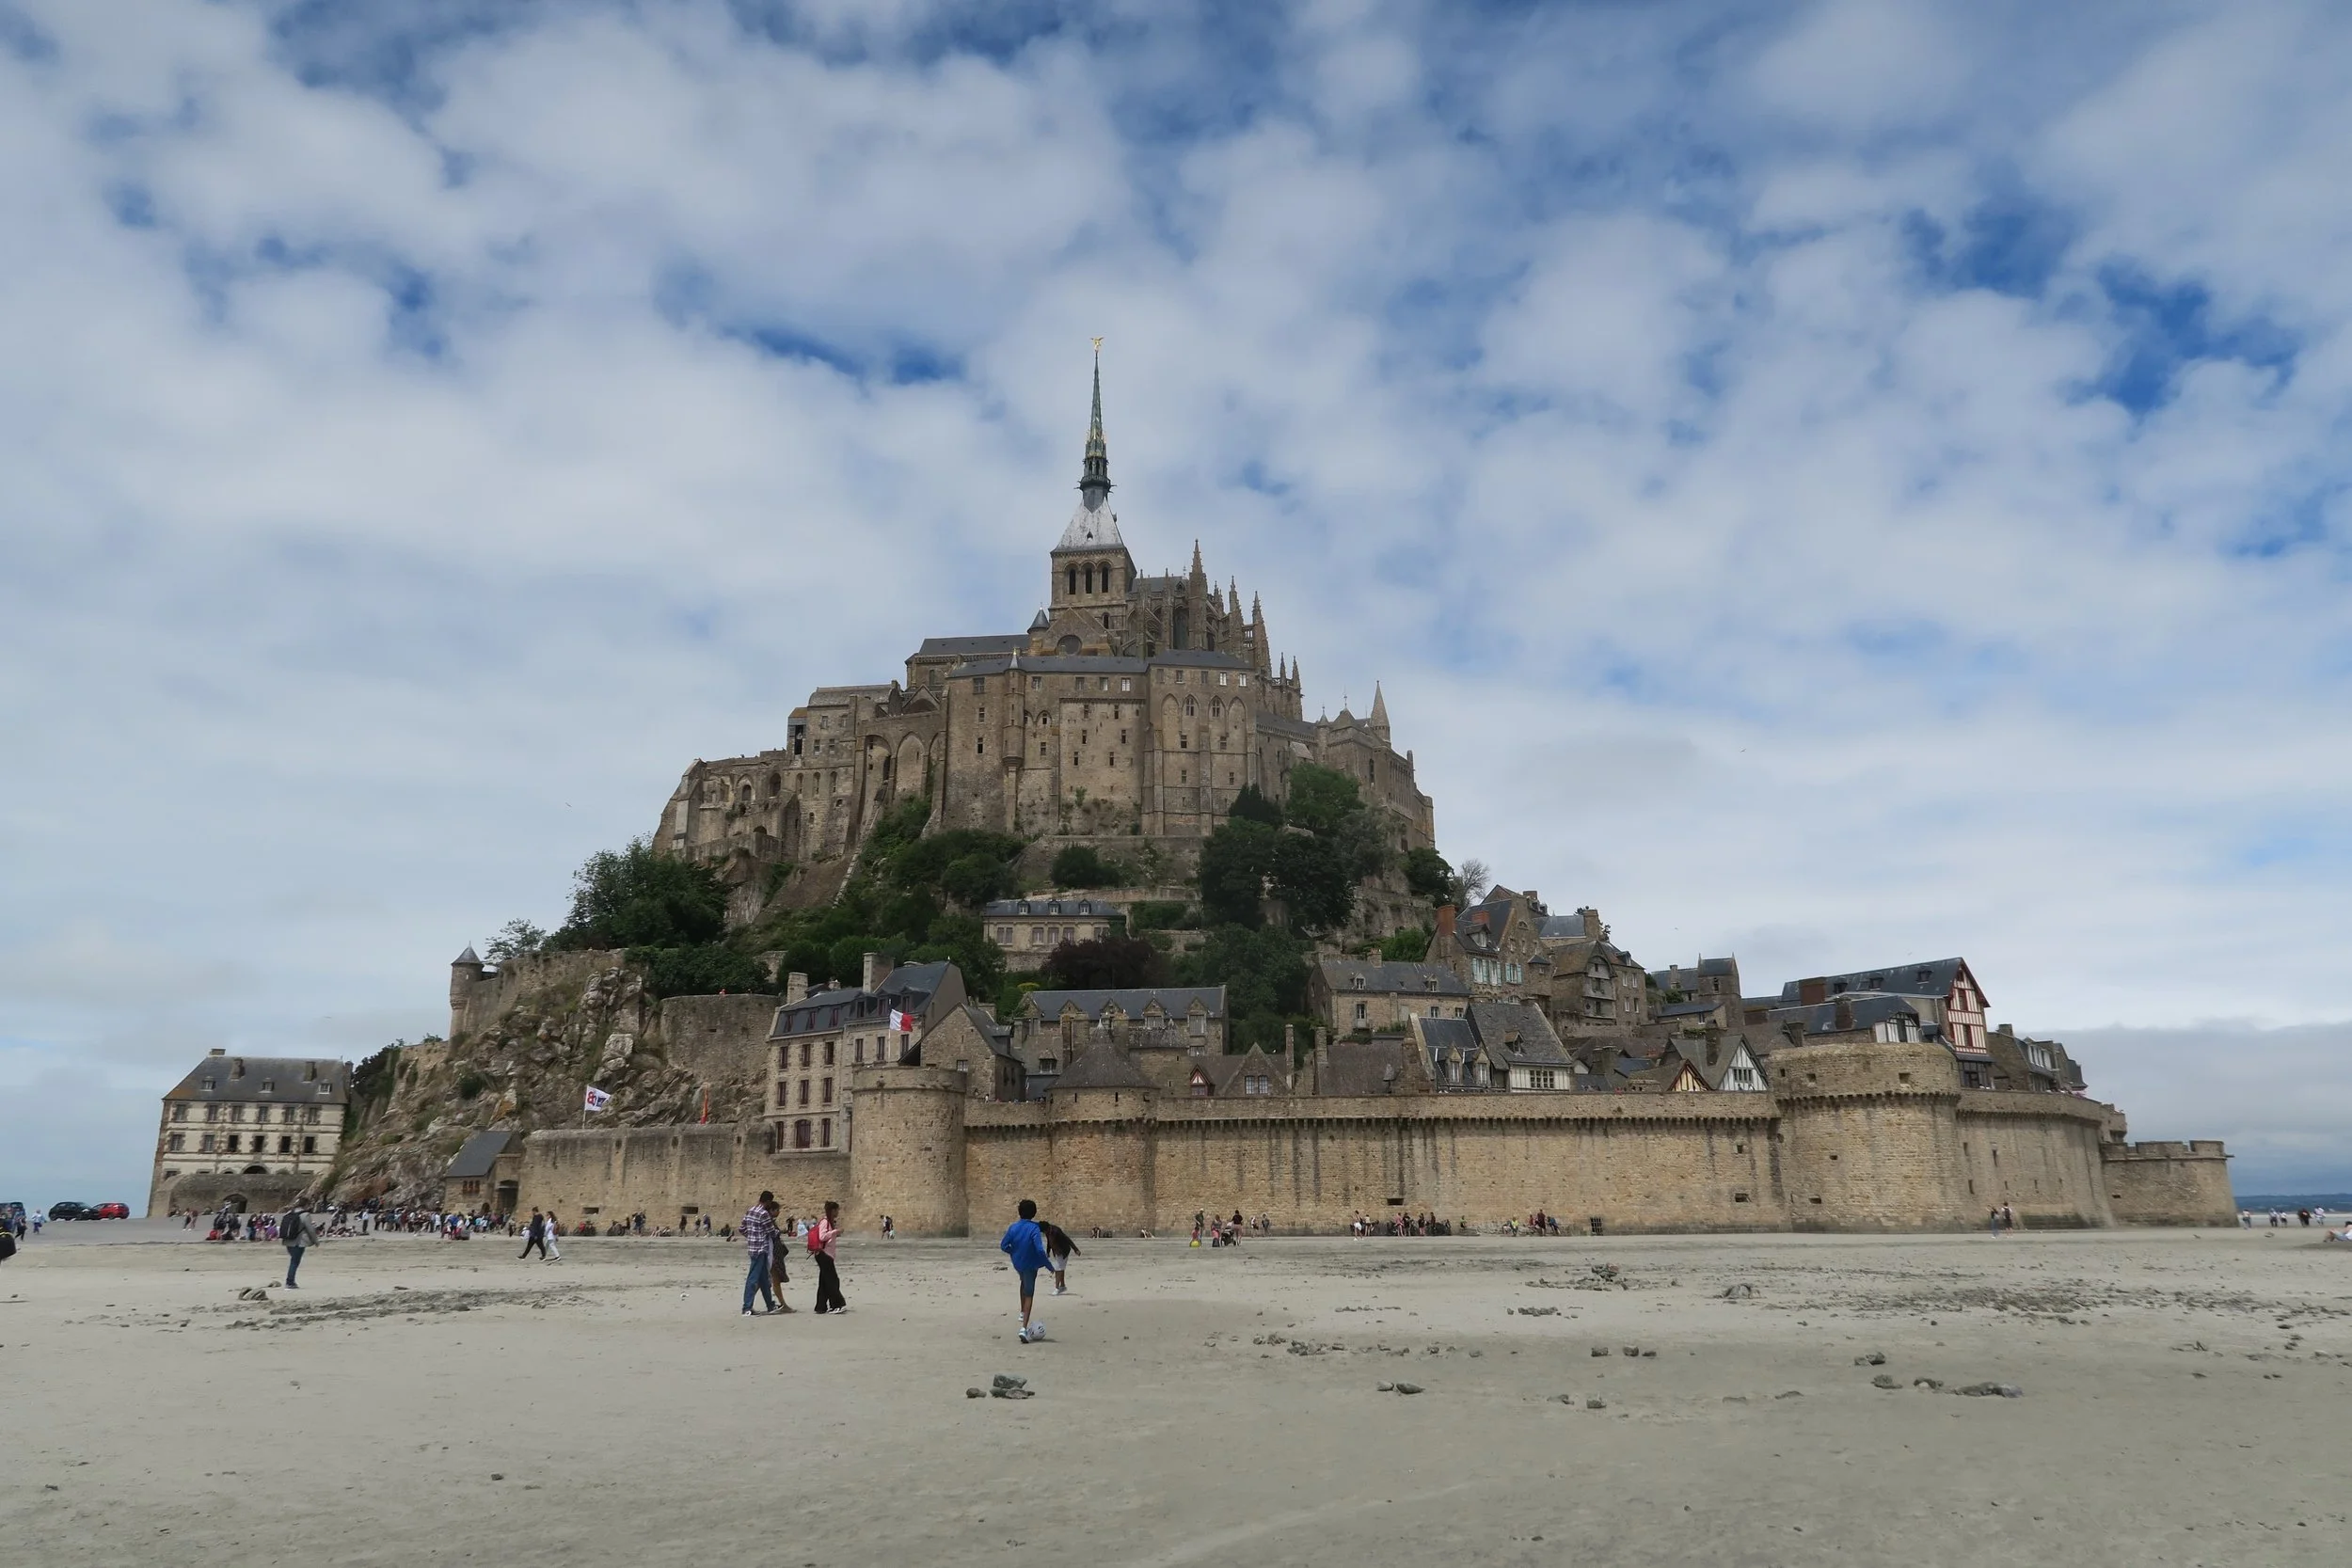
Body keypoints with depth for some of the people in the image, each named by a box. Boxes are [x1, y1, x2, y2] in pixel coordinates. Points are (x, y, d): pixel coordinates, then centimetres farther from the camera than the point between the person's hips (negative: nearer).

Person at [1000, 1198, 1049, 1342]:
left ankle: (1022, 1312, 36)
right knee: (1029, 1295, 4)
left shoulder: (1013, 1227, -7)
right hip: (1030, 1265, -4)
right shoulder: (1034, 1229, -21)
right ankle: (1024, 1328, -7)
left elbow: (1004, 1246, -4)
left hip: (1017, 1264, 4)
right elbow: (1039, 1250, -29)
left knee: (1024, 1284, 36)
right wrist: (1048, 1265, -18)